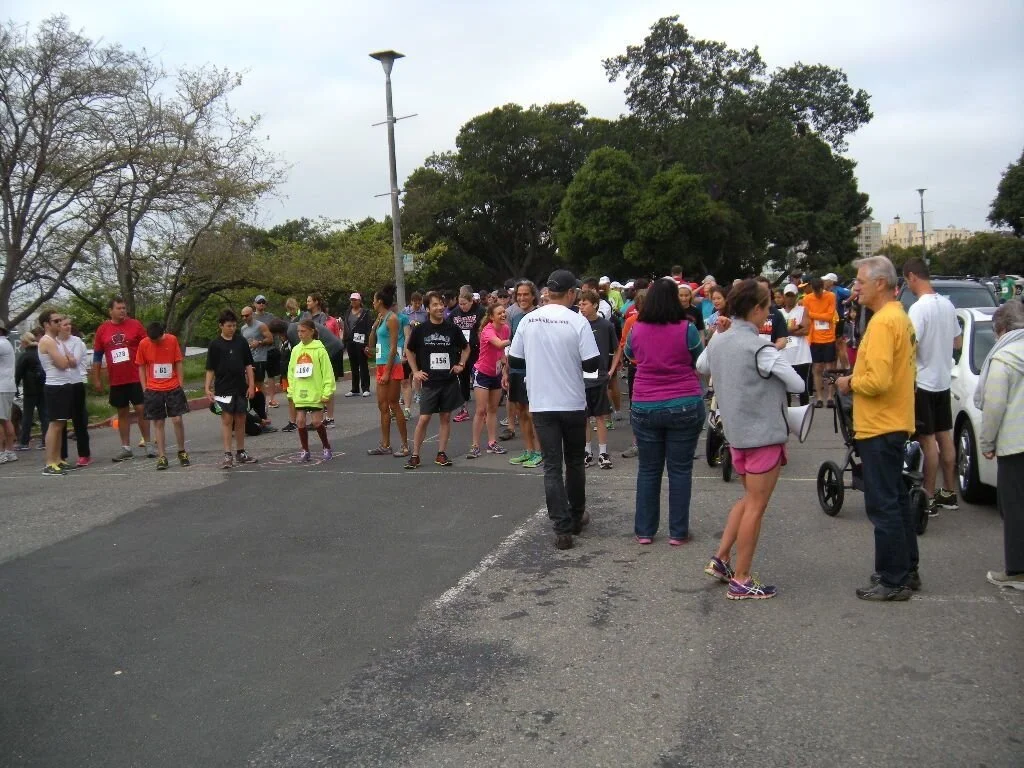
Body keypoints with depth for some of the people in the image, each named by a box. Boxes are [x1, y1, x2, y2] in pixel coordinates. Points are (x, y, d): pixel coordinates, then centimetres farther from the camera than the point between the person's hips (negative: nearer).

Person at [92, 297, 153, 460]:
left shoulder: (135, 325, -2)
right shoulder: (102, 329, 4)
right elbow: (97, 356, 9)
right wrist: (96, 379, 7)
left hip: (136, 378, -2)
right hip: (116, 380, 3)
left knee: (141, 410, -1)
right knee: (122, 413, 9)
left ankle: (148, 444, 9)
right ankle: (126, 448, 16)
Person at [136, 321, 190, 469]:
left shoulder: (172, 340, -4)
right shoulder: (143, 344, -4)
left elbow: (179, 363, 2)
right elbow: (141, 367, 4)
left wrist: (180, 385, -1)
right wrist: (145, 389, -1)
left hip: (173, 388, 0)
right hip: (153, 390, 0)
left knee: (177, 420, -3)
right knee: (158, 423, 3)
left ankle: (182, 452, 14)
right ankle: (162, 457, 9)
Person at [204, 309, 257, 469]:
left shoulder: (241, 342, 5)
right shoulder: (215, 345, -2)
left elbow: (248, 365, 8)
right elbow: (210, 369, 0)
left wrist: (251, 384, 2)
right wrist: (207, 387, -7)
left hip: (241, 388, 3)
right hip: (223, 388, -3)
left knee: (240, 420, 10)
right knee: (226, 420, -4)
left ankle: (240, 453, 20)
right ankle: (227, 455, -2)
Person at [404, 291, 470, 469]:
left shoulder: (452, 328, 0)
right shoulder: (420, 330, -3)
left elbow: (466, 348, 16)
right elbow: (409, 351, 12)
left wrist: (461, 364, 3)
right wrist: (416, 371, 4)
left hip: (449, 381, 2)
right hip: (429, 381, -1)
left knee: (446, 417, 7)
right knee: (424, 419, -3)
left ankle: (441, 454, 16)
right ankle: (415, 455, 6)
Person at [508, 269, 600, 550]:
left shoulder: (528, 321, -1)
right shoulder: (577, 321, -10)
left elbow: (514, 361, 5)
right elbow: (592, 364, -12)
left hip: (541, 404, 1)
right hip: (573, 403, -1)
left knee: (552, 466, 3)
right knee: (574, 461, 17)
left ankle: (562, 528, -2)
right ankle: (577, 517, 31)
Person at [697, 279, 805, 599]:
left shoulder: (717, 341, 3)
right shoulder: (761, 349, -19)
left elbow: (701, 367, 23)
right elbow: (798, 385, -12)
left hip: (736, 432, 8)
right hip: (764, 433, -7)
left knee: (749, 498, 22)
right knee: (756, 506, 2)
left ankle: (720, 559, 20)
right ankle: (741, 581, 9)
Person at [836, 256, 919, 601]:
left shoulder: (883, 321, -19)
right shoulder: (900, 316, 13)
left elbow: (878, 380, -27)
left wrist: (850, 382, -9)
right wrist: (858, 379, 11)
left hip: (879, 428, -11)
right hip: (894, 423, 11)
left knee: (883, 505, -3)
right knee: (896, 500, 18)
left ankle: (893, 581, 6)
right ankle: (907, 571, 28)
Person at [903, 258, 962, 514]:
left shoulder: (919, 308, -20)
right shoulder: (947, 304, 6)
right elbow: (958, 342, 16)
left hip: (923, 383, -8)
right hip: (943, 381, 8)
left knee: (928, 440, -3)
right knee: (945, 437, 14)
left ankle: (929, 498, 3)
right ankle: (948, 493, 24)